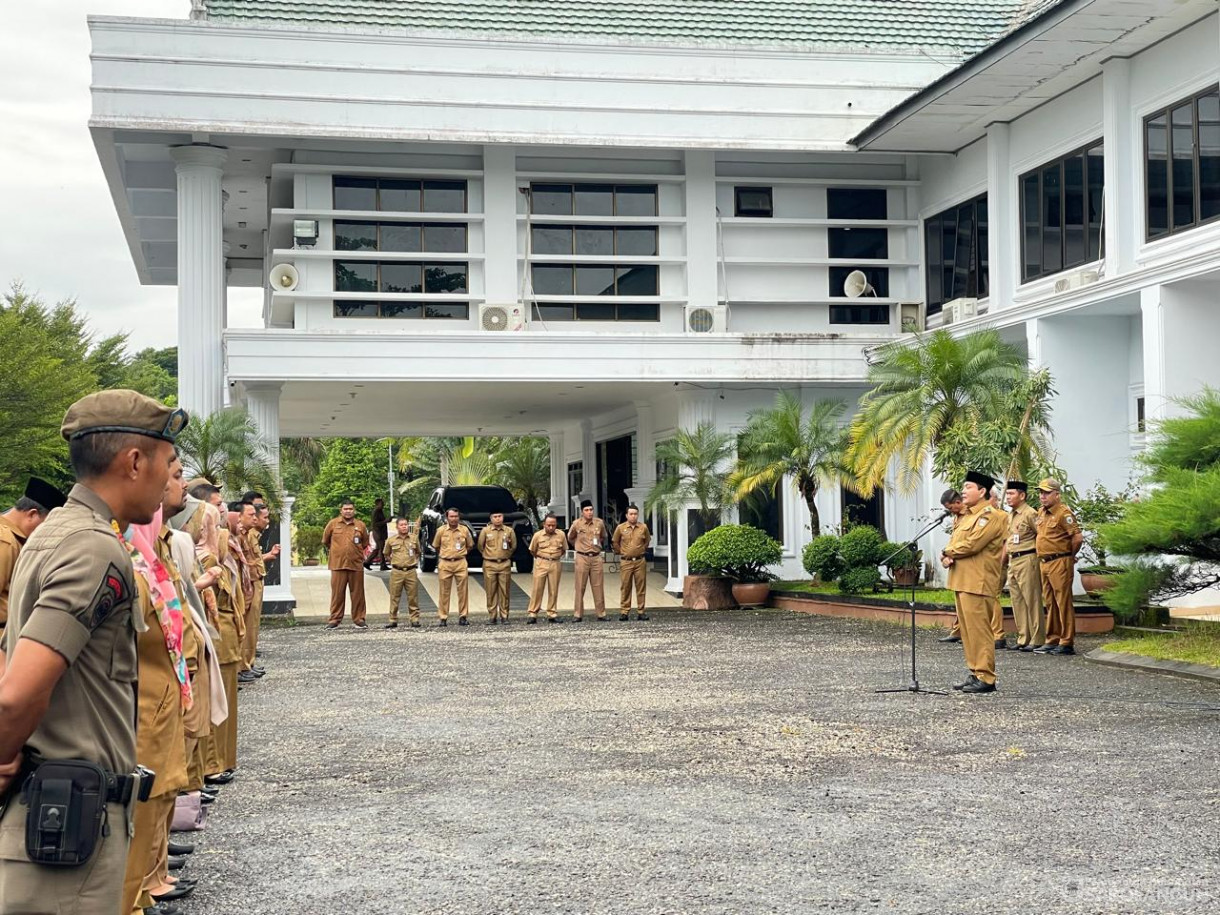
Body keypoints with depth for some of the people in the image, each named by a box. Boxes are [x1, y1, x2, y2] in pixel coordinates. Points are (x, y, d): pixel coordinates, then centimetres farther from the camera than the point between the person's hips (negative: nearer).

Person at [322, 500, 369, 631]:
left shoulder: (360, 525, 7)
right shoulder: (333, 524, 5)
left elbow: (365, 543, 19)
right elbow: (325, 541, 17)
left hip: (356, 565, 1)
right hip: (337, 565, -1)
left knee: (357, 594, 3)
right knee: (337, 594, 0)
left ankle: (358, 620, 10)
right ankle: (335, 620, 6)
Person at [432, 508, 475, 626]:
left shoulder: (464, 530, 2)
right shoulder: (441, 531, 1)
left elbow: (470, 546, 15)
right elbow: (436, 546, 15)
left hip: (460, 563, 0)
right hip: (445, 564, 0)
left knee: (463, 591, 1)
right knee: (444, 592, 1)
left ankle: (463, 617, 7)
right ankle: (442, 618, 5)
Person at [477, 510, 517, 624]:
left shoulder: (509, 531, 4)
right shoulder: (485, 531, 1)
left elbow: (513, 547, 15)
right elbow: (480, 546, 11)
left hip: (505, 564, 1)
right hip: (489, 565, -1)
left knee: (504, 591, 1)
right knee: (491, 591, -1)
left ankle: (504, 615, 6)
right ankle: (492, 616, 4)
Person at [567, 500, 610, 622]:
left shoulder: (600, 523, 3)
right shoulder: (577, 524, -2)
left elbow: (604, 537, 22)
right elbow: (570, 538, 16)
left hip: (596, 557, 2)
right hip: (582, 558, -2)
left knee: (598, 587, 3)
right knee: (580, 587, 0)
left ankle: (601, 614, 8)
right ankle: (578, 615, 4)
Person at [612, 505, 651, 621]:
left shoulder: (644, 527, 3)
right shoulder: (620, 528, 0)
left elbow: (647, 540, 20)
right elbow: (615, 542, 13)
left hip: (640, 561, 1)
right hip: (625, 562, -1)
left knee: (641, 587, 2)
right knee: (625, 587, 0)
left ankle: (641, 612, 8)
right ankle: (624, 612, 4)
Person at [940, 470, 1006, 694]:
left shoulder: (990, 516, -9)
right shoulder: (967, 516, 22)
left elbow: (972, 544, -19)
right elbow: (954, 542, 18)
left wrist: (949, 552, -4)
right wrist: (947, 557, -4)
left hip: (977, 582, -10)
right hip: (961, 580, 10)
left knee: (978, 630, -9)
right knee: (967, 630, 11)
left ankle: (985, 678, -6)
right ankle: (975, 673, 17)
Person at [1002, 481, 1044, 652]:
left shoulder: (1030, 514, -11)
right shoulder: (1010, 516, 17)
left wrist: (1039, 556, -10)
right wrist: (1002, 560, 20)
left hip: (1027, 561, -9)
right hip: (1012, 562, 9)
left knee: (1032, 601, -5)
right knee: (1017, 602, 10)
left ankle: (1037, 640, -1)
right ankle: (1023, 639, 16)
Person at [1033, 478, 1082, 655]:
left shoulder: (1064, 513, -13)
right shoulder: (1041, 513, 14)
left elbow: (1078, 537, -19)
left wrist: (1070, 555, -3)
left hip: (1059, 563, -9)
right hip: (1044, 563, 9)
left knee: (1063, 603, -5)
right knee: (1050, 603, 13)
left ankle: (1067, 643, -2)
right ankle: (1052, 641, 19)